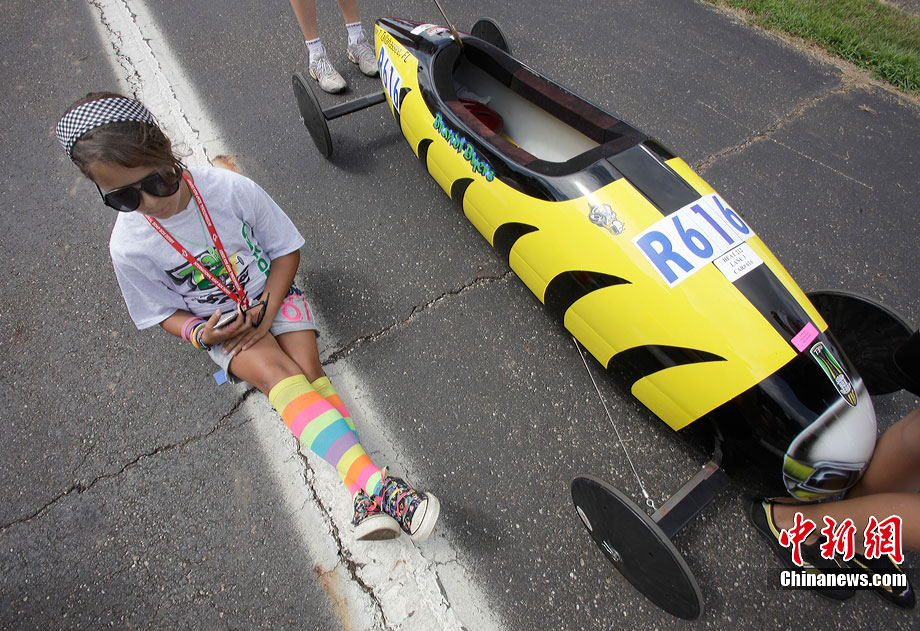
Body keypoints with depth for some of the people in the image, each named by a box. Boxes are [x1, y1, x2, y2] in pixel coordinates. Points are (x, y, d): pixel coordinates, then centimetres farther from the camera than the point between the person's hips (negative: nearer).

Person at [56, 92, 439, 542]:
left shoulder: (229, 188, -18)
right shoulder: (130, 247, -14)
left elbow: (287, 250, -7)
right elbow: (164, 312, 2)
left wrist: (266, 311, -17)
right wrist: (199, 333, -20)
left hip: (275, 295, 1)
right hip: (219, 325, -1)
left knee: (309, 372, -23)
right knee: (281, 377, -27)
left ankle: (366, 499, -29)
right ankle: (377, 486, -39)